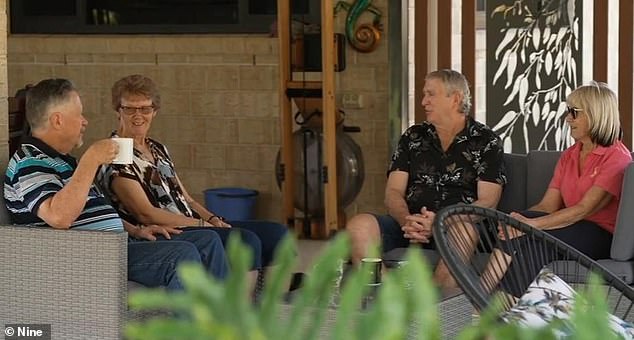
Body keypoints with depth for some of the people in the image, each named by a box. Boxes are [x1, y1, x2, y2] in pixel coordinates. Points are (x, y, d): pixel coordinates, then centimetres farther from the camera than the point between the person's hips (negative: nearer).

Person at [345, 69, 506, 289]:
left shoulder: (485, 142, 9)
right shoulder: (413, 137, 20)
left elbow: (487, 201, -1)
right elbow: (393, 192, 12)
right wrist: (407, 221, -12)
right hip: (409, 224, 4)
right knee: (359, 226, -26)